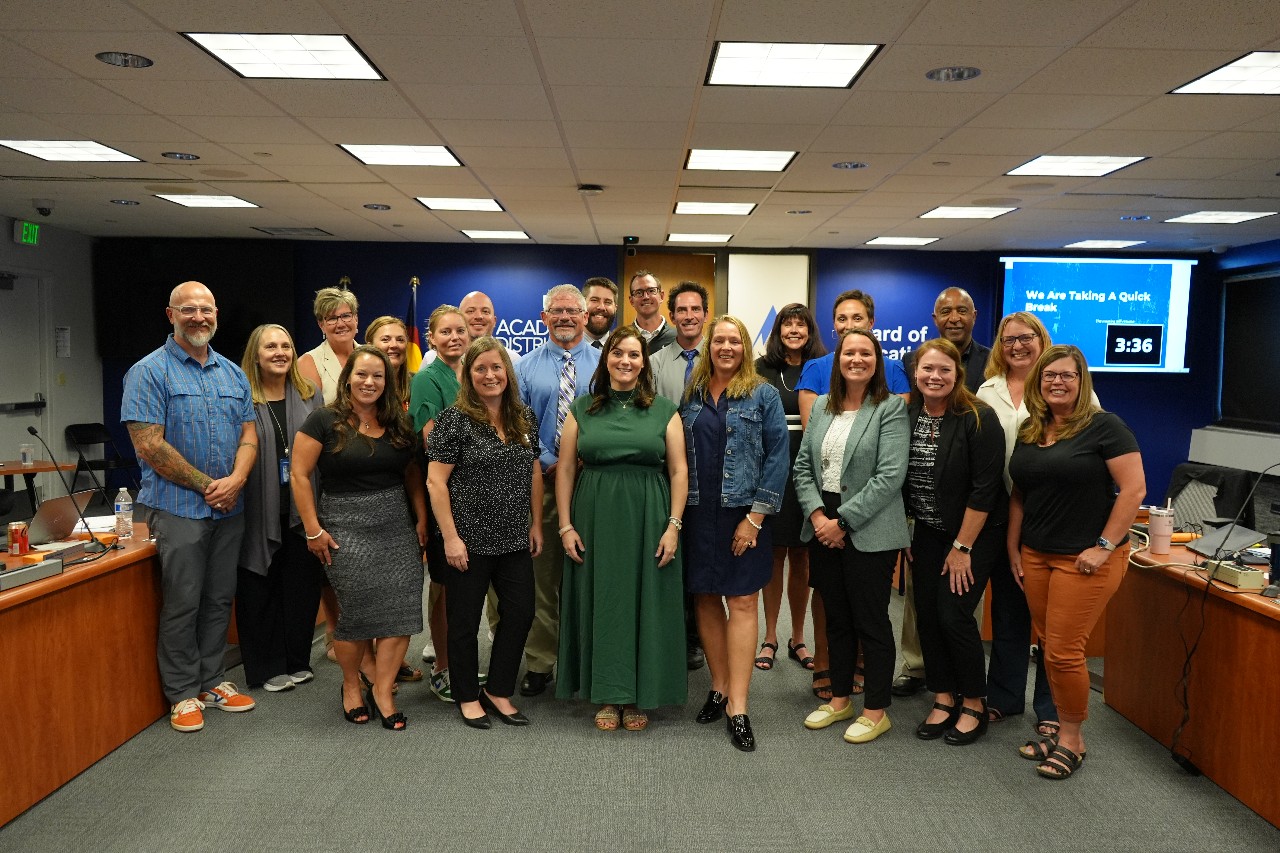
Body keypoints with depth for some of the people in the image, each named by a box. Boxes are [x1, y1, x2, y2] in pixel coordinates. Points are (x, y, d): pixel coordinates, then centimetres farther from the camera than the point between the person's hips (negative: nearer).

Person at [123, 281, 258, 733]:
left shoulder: (233, 373, 11)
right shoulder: (149, 372, -6)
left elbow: (249, 434, 8)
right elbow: (148, 444, -13)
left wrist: (235, 480, -10)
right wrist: (207, 484, -13)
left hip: (229, 509, 5)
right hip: (178, 508, -5)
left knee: (219, 600, 13)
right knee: (182, 604, 2)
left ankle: (212, 680, 26)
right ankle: (183, 693, 15)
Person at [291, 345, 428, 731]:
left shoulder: (398, 424, 10)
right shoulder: (325, 421, -5)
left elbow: (412, 474, 15)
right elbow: (299, 475, -6)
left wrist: (421, 520, 7)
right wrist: (314, 530, -9)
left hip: (398, 526, 4)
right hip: (347, 527, -4)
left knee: (401, 608, -3)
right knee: (356, 610, -1)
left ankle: (382, 690, 11)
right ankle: (351, 684, 24)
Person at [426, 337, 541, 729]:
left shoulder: (524, 417, 7)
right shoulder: (454, 418, -10)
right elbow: (436, 481, -13)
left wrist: (536, 524, 10)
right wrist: (450, 537, -16)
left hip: (515, 540, 6)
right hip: (469, 541, -5)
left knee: (520, 613, 8)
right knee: (466, 620, 8)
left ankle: (498, 691, 26)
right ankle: (467, 697, 26)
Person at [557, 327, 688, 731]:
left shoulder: (663, 410, 3)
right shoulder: (582, 410, 6)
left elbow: (679, 471, 0)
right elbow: (565, 469, 5)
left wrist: (673, 526, -7)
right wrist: (565, 526, -2)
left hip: (647, 521, -1)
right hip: (594, 519, 1)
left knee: (645, 604, 5)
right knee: (600, 603, 6)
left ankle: (638, 697, 20)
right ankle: (606, 694, 20)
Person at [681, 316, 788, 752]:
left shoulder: (764, 395, -1)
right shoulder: (691, 395, 10)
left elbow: (776, 458, -5)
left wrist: (755, 517, -11)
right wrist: (677, 513, 2)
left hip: (743, 514, -4)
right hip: (698, 514, 4)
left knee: (742, 602, -3)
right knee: (706, 600, 9)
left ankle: (737, 707, 1)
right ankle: (720, 689, 23)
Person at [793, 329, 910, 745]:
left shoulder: (891, 408, -7)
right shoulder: (821, 406, 10)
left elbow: (890, 475, -15)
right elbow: (802, 466, 7)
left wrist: (842, 520, -16)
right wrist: (816, 513, -9)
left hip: (868, 531, -5)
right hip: (823, 525, 5)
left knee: (871, 620, 4)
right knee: (836, 618, 15)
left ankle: (877, 710, 19)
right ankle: (839, 699, 30)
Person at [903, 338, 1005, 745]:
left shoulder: (978, 418, -17)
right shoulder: (906, 416, -2)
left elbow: (985, 488, -18)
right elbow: (899, 479, 5)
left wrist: (962, 548, -16)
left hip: (975, 534, -5)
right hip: (927, 535, 5)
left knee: (954, 615, -7)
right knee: (927, 615, 5)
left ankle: (974, 704, 14)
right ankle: (944, 699, 22)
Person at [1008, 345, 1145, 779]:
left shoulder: (1103, 426, -9)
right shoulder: (1028, 432, 9)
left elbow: (1134, 488, -13)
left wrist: (1105, 546, -15)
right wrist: (1013, 549, 10)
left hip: (1086, 559, -6)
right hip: (1035, 556, 6)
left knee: (1063, 651, -3)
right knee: (1050, 646, 10)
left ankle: (1072, 741, 16)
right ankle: (1064, 731, 25)